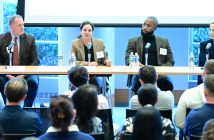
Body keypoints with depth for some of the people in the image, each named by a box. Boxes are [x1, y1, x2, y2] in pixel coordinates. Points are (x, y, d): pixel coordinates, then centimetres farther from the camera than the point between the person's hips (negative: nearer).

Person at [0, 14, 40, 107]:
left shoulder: (30, 39, 4)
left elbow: (35, 61, 0)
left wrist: (24, 74, -17)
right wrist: (8, 75, -18)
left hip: (25, 74, 0)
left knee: (33, 82, -30)